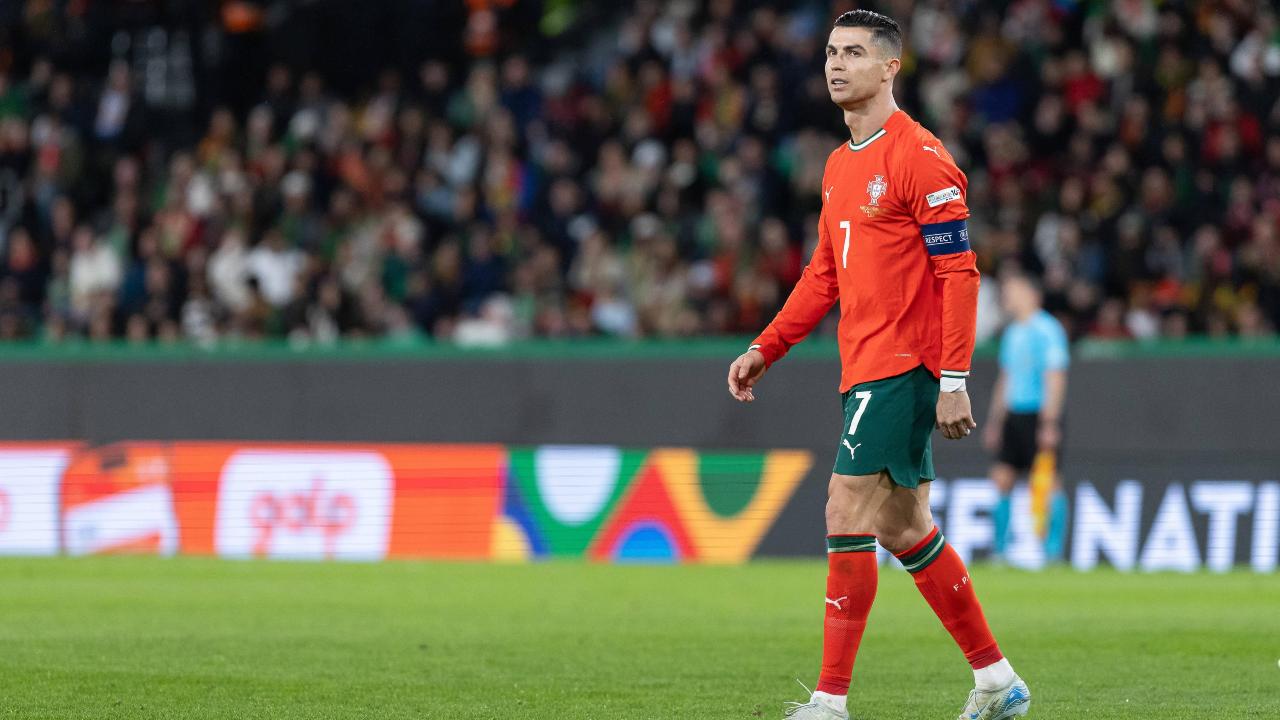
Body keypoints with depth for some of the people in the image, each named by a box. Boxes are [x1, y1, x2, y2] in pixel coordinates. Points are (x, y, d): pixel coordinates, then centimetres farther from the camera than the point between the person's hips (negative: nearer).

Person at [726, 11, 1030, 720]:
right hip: (864, 368, 9)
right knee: (901, 527, 12)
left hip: (902, 366, -9)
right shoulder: (841, 165, 16)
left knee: (847, 514, -12)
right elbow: (825, 274, 23)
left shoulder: (919, 157, -11)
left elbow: (959, 272, -15)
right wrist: (765, 349, 15)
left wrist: (954, 381, -19)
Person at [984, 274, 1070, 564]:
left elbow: (1055, 379, -15)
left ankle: (1053, 551, -6)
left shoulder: (1047, 330, -10)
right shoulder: (1012, 333, 17)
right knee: (1001, 478, 2)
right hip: (1014, 414, 8)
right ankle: (1000, 549, 7)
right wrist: (994, 420, 21)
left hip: (1039, 414, -8)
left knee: (1047, 483, -8)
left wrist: (1049, 423, -21)